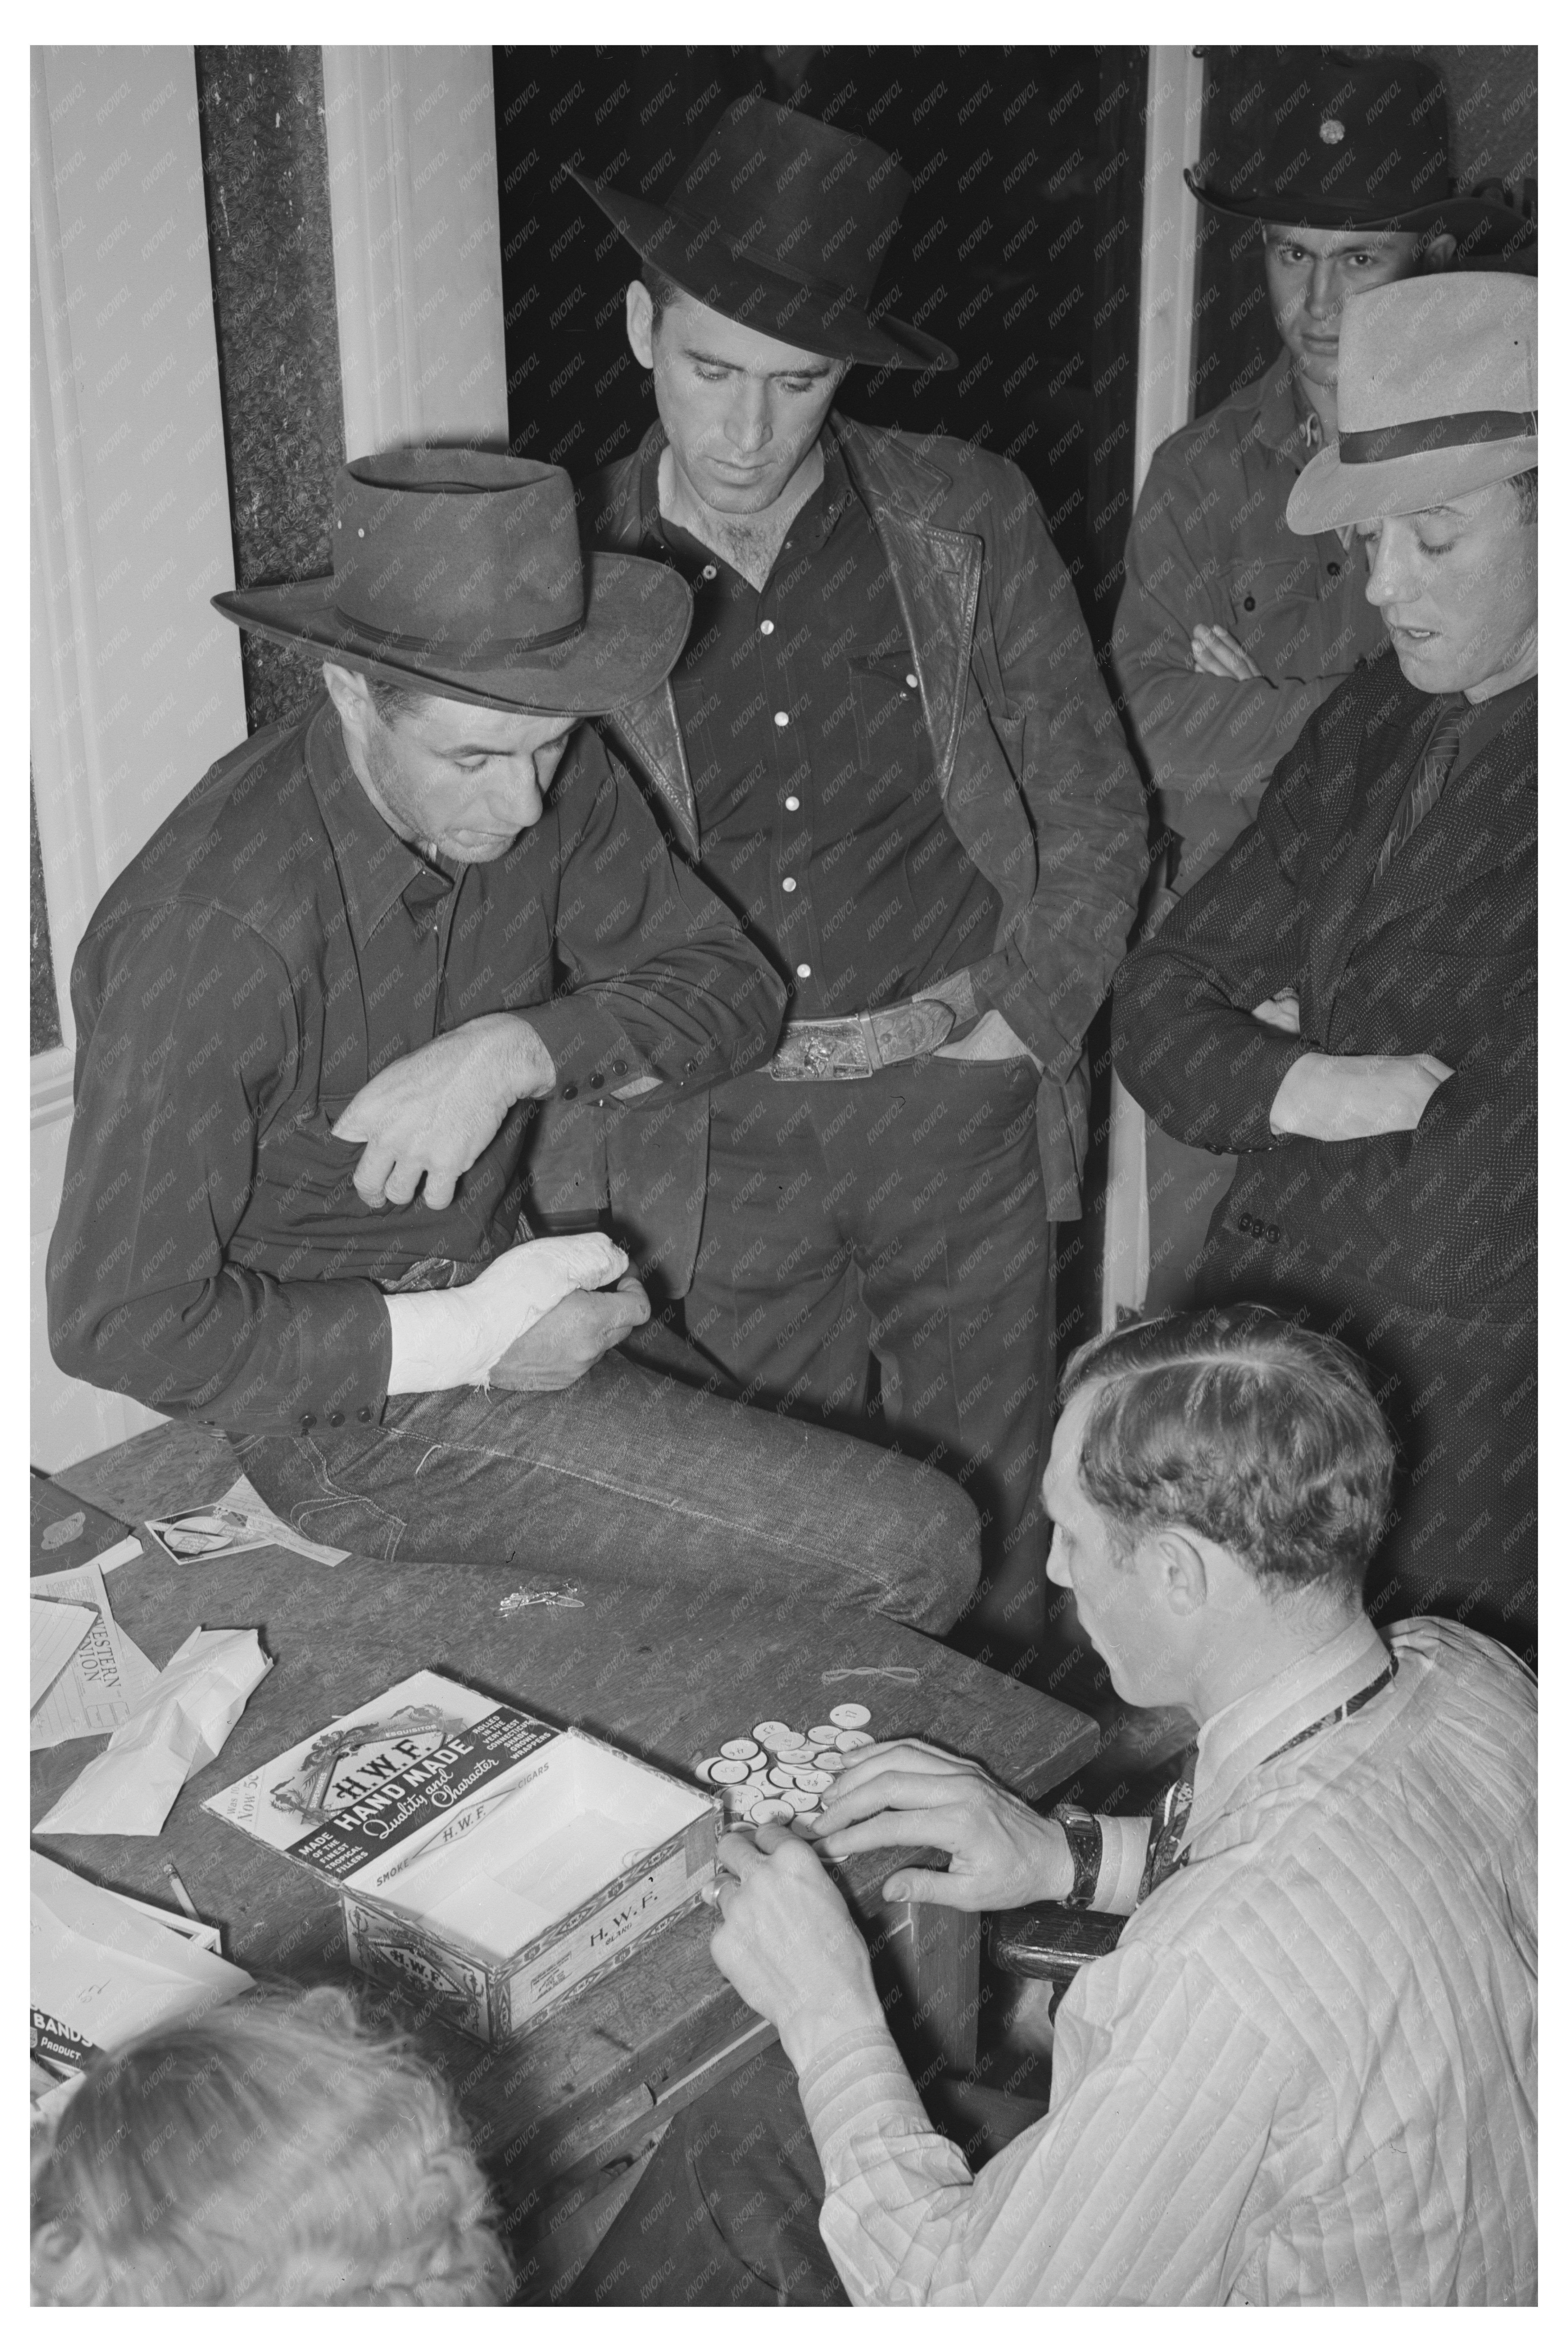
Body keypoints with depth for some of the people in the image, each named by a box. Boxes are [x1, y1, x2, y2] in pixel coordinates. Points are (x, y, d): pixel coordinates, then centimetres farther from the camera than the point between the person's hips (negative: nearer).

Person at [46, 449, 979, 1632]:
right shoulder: (206, 932, -27)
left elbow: (733, 988, -3)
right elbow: (120, 1321, -21)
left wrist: (519, 1049, -22)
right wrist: (466, 1339, -23)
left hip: (493, 1285, 7)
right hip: (355, 1394, -7)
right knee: (915, 1552, -13)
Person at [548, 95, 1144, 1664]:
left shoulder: (967, 523, 0)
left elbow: (1095, 817, 5)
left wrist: (1010, 1035, -4)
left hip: (961, 1100, 1)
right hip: (721, 1138, 0)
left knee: (987, 1522, 12)